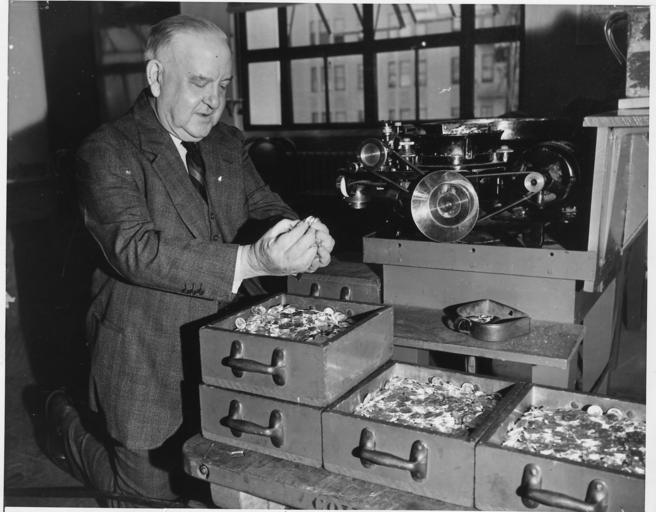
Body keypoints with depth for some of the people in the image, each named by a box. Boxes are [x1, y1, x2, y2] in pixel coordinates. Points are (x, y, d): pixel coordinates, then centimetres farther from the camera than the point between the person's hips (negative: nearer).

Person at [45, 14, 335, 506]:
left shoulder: (229, 143, 6)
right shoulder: (108, 151, -15)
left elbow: (266, 207, 0)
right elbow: (135, 249, -28)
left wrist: (303, 238, -25)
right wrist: (252, 260, -40)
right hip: (147, 361, -6)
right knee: (151, 491, 9)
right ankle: (66, 424, 36)